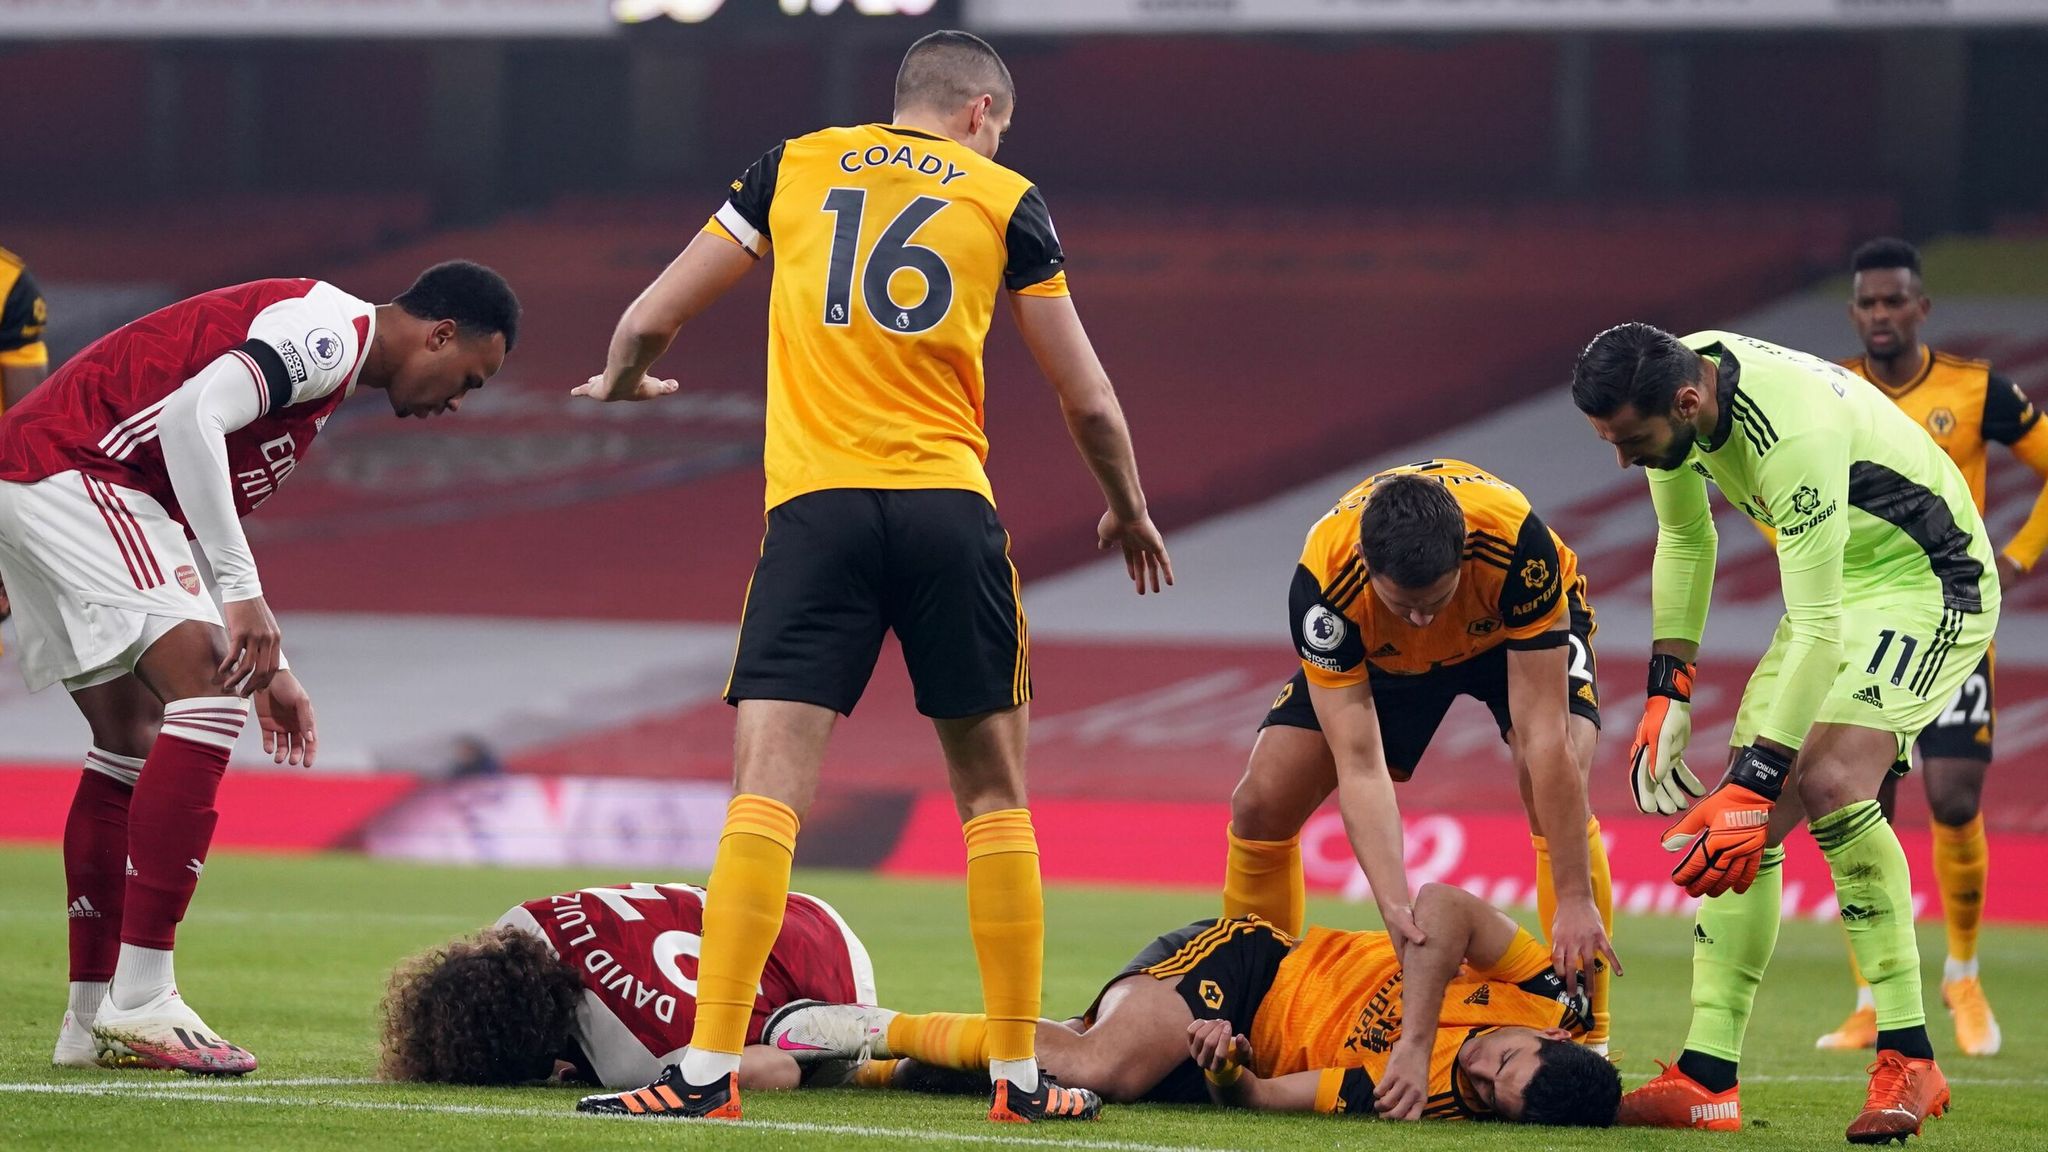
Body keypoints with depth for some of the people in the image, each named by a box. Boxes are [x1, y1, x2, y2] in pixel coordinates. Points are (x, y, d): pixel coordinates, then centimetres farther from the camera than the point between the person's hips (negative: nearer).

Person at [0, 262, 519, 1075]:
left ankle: (91, 1021, 19)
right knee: (209, 700, -15)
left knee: (133, 738, 15)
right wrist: (245, 595, -24)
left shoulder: (326, 363, 22)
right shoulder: (333, 331, -10)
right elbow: (192, 417, -25)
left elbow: (202, 521, 27)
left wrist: (268, 666, 26)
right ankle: (140, 1002, -18)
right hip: (70, 468, -11)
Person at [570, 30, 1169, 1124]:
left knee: (767, 792, -6)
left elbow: (648, 320, 16)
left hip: (815, 502, 0)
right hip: (948, 505, 0)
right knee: (992, 796, 11)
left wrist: (622, 378, 39)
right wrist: (1128, 511, 32)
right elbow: (1088, 400, 14)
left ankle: (709, 1069, -15)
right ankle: (1018, 1074, 13)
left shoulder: (793, 166, 13)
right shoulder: (1005, 200, 10)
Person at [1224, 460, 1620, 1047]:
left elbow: (1544, 735, -40)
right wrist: (1396, 910, -48)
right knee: (1260, 806, -10)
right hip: (1381, 653, 2)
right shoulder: (1325, 581, -39)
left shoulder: (1517, 544, -43)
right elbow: (1359, 764, -37)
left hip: (1519, 627, -2)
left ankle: (1588, 1039, -19)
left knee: (1557, 798, -27)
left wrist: (1575, 901, -41)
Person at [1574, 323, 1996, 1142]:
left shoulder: (1795, 435, -36)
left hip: (1930, 588, -8)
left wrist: (1754, 785, -35)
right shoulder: (1676, 389, -10)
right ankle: (1706, 1081, 0)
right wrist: (1667, 692, 6)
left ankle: (1908, 1062, -21)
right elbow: (1685, 537, 10)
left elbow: (1818, 634, -35)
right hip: (1839, 582, 9)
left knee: (1828, 782, -28)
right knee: (1743, 823, -2)